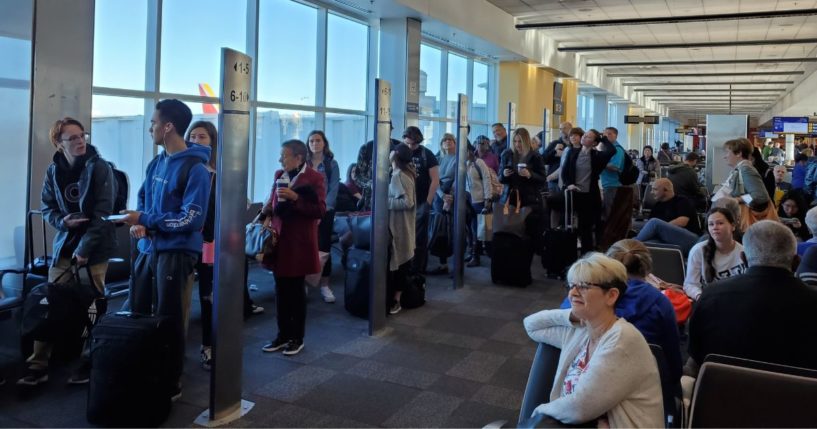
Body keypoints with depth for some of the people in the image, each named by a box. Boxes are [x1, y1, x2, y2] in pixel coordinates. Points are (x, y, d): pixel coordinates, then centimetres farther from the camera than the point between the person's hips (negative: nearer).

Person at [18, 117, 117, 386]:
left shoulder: (99, 167, -9)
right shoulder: (54, 170, 5)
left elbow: (103, 213, -13)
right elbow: (46, 208, 11)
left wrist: (85, 248, -17)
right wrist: (63, 221, -11)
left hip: (95, 246, -4)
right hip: (64, 244, 4)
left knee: (92, 307, 3)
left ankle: (89, 362, 16)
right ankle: (38, 364, 11)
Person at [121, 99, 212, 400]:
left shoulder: (195, 169, -15)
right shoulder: (156, 163, 10)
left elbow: (192, 219, -19)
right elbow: (143, 200, 18)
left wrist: (145, 219, -16)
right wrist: (137, 223, -4)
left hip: (176, 252, -8)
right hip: (148, 248, 8)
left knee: (168, 320, 3)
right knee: (137, 314, 15)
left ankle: (172, 383, 19)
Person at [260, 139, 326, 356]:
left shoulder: (315, 178, -9)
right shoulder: (279, 175, 11)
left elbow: (320, 210, -14)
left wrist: (295, 198, -21)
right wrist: (267, 215, 1)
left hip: (299, 243, -6)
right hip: (279, 240, 6)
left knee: (296, 290, 4)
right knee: (281, 290, 9)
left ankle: (297, 338, 16)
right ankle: (283, 334, 22)